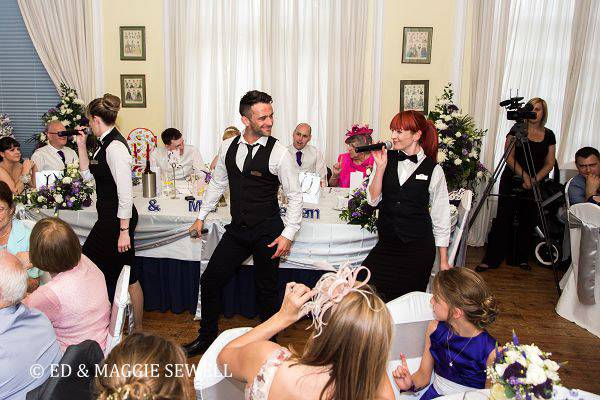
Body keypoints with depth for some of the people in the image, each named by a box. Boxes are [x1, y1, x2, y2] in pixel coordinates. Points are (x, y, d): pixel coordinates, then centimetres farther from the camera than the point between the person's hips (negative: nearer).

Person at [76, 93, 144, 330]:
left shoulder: (115, 147, -21)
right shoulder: (106, 143, 9)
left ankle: (137, 329, 22)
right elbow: (88, 175, 20)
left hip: (118, 219, -10)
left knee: (127, 275, 4)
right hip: (108, 217, 10)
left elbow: (126, 192, -23)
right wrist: (81, 145, 10)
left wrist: (124, 231, -22)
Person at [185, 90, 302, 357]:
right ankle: (207, 337, 31)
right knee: (210, 280, 7)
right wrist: (201, 216, 15)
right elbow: (217, 183, 14)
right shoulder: (227, 147, 1)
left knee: (266, 291, 10)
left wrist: (288, 234, -13)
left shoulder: (279, 153, -13)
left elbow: (295, 197, -8)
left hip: (267, 233, -4)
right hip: (237, 230, 4)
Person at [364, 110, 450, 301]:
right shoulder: (385, 158, 2)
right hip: (386, 244, 2)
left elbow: (441, 216, 2)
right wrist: (380, 167, -12)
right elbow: (373, 200, 0)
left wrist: (444, 261, 3)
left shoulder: (433, 170, -2)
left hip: (419, 246, -2)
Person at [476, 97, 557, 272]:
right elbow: (509, 157, -9)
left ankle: (520, 258, 22)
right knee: (503, 220, -4)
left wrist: (535, 179, -12)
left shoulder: (549, 135, 8)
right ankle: (490, 259, 0)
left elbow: (550, 162, 4)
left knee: (527, 222, 9)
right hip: (512, 182, -3)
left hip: (535, 186, 4)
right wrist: (525, 176, -18)